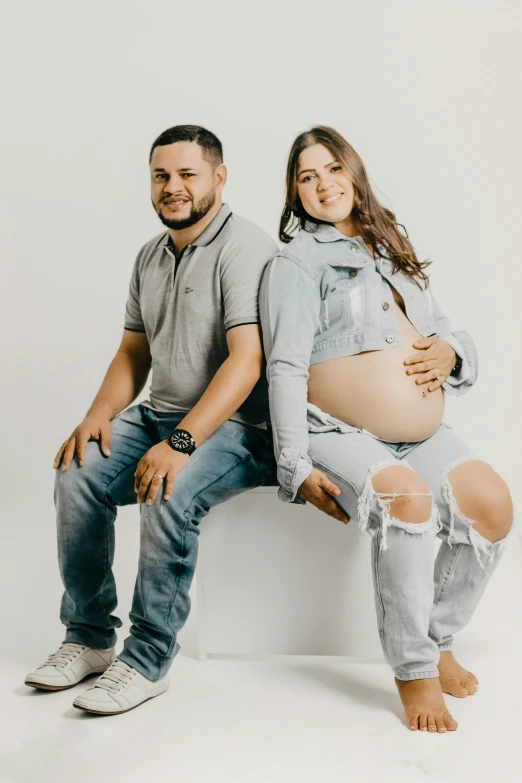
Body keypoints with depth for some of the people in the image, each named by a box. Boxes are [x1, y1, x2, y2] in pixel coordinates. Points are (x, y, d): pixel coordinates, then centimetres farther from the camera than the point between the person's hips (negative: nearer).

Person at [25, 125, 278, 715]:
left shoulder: (244, 248, -12)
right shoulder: (150, 256, 14)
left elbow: (246, 361, -22)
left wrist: (180, 443, -30)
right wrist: (100, 414, -3)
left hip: (235, 427, -7)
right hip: (157, 415, 7)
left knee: (169, 495, -32)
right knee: (78, 474, -15)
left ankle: (147, 661, -15)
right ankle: (88, 638, -1)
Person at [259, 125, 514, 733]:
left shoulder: (391, 251, 20)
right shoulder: (295, 264, -1)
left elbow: (442, 330, 24)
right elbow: (286, 370, -10)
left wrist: (451, 352, -3)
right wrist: (297, 469, -18)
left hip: (422, 435, 6)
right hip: (339, 435, -6)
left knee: (491, 501, -17)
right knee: (405, 498, -32)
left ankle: (437, 639, 4)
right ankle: (413, 670, -15)